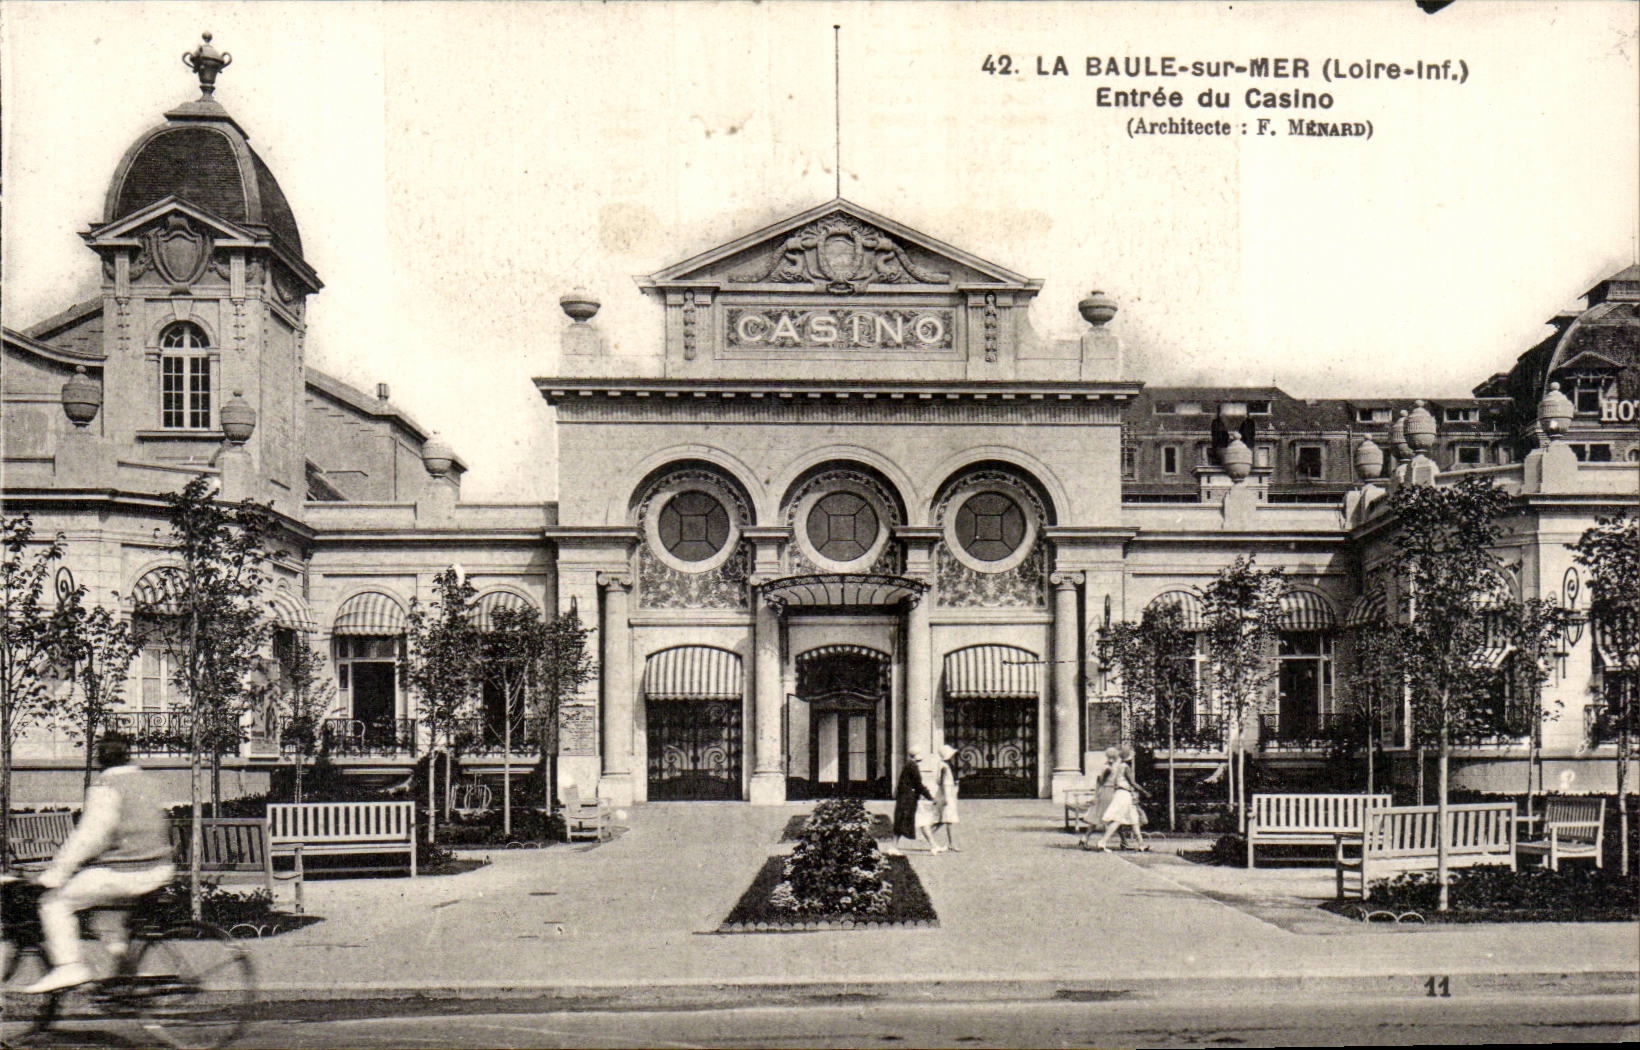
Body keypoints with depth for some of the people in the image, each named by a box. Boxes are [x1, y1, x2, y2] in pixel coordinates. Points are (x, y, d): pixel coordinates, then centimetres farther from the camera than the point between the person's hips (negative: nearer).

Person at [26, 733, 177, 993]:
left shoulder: (106, 786, -12)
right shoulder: (147, 781, 12)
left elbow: (89, 836, -19)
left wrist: (56, 873, -14)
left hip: (124, 874, -8)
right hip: (159, 872, 8)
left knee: (56, 901, 0)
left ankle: (68, 966, -8)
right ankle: (115, 941, 34)